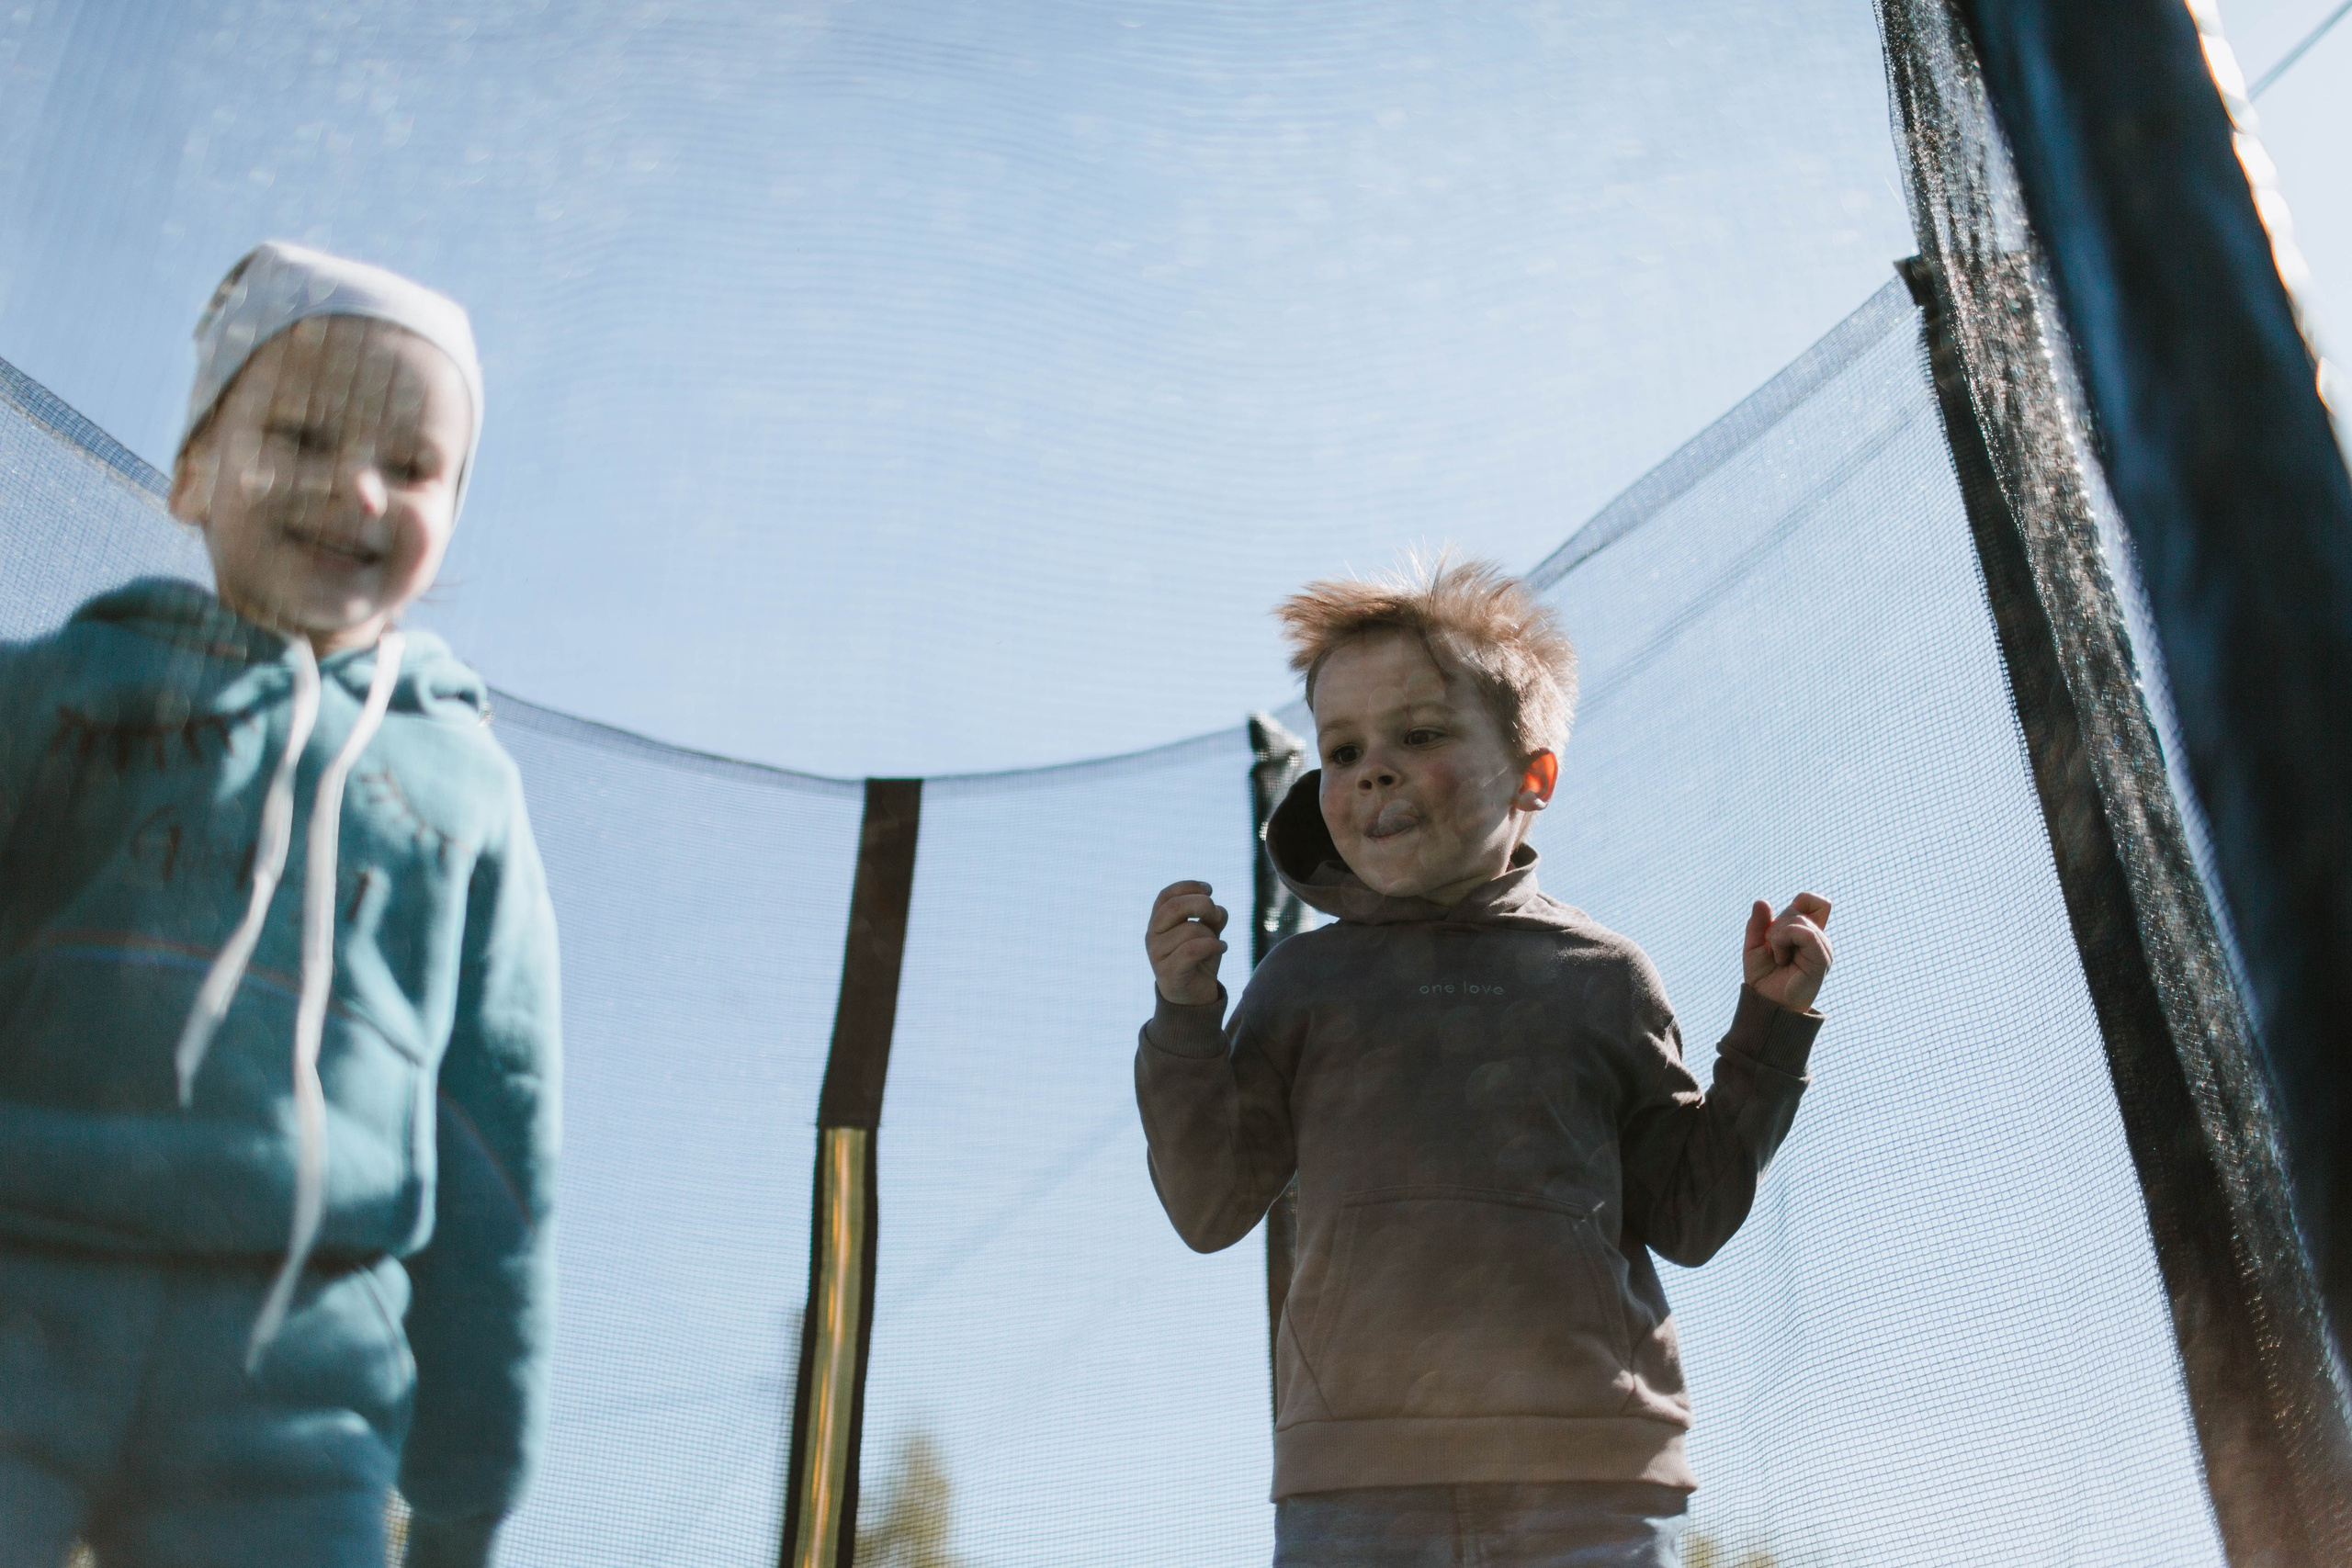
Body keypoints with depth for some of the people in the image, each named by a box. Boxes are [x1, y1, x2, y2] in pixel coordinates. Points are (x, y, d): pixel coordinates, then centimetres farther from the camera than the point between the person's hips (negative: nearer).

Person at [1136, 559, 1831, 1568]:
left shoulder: (1601, 977, 9)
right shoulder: (1304, 981, 10)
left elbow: (1688, 1218, 12)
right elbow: (1210, 1210, 9)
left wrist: (1770, 1026, 5)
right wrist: (1185, 1016, -4)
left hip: (1593, 1481, 0)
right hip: (1354, 1479, 0)